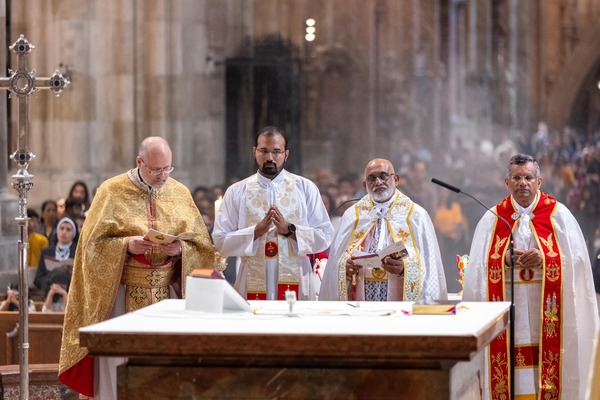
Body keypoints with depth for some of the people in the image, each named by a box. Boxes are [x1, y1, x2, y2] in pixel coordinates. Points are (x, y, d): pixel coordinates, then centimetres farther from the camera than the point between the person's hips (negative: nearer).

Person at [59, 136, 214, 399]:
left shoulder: (180, 193, 8)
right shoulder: (111, 191, 0)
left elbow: (201, 245, 6)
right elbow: (94, 243, -3)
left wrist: (181, 249, -14)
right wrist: (127, 245, -19)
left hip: (168, 295, 2)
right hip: (122, 295, -2)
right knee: (120, 365, -4)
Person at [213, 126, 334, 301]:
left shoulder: (306, 188, 5)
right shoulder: (236, 192, 5)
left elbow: (325, 237, 0)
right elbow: (220, 241, -2)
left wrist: (290, 230, -12)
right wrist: (257, 231, -13)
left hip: (296, 285, 0)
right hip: (252, 285, 0)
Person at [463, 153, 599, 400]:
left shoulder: (559, 215, 5)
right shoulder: (492, 219, 9)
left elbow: (576, 259, -1)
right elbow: (478, 266, 3)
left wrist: (544, 258, -15)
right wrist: (505, 259, -14)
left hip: (545, 312, -1)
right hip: (508, 312, 1)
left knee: (546, 365, -7)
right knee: (511, 371, -4)